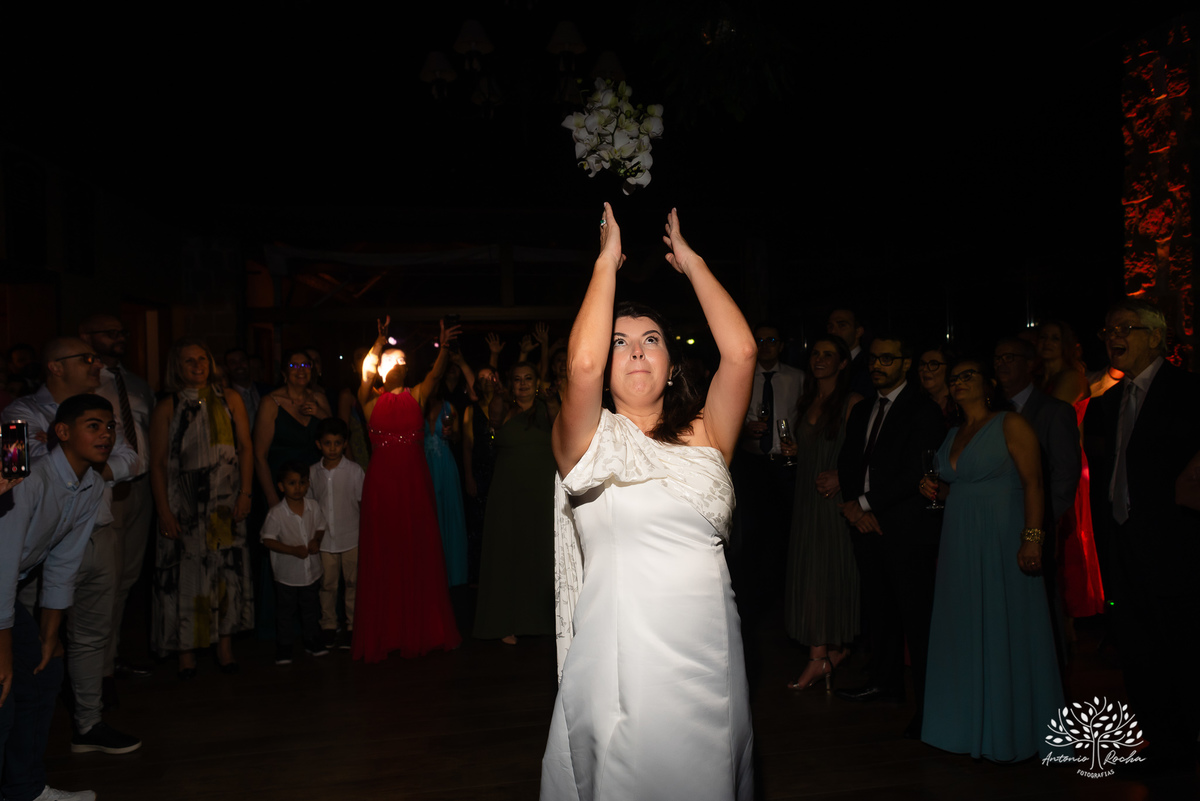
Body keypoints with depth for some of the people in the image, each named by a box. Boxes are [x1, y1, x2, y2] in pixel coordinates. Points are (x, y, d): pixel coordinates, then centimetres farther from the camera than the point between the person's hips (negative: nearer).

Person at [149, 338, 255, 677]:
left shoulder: (229, 400, 7)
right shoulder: (167, 408, 2)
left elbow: (245, 448, 6)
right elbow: (157, 463, 0)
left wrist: (245, 493, -3)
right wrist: (164, 510, -7)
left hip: (225, 502, 2)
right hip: (184, 502, -1)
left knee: (228, 568, 3)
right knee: (185, 571, 0)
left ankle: (225, 643, 14)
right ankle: (187, 649, 13)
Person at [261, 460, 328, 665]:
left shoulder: (313, 506, -6)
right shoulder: (276, 513, -18)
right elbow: (268, 540, -14)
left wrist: (317, 541, -12)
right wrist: (293, 550, -22)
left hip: (311, 570, 4)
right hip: (287, 573, -3)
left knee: (311, 609, 18)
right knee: (285, 612, 9)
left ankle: (313, 643, 34)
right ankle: (283, 648, 23)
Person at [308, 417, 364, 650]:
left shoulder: (355, 471, -6)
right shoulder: (313, 473, 1)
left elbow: (363, 504, -1)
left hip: (351, 538, -2)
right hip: (324, 540, 2)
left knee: (353, 583, 6)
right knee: (327, 584, 10)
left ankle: (352, 627, 18)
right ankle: (328, 626, 25)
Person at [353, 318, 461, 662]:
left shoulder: (417, 396, 9)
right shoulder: (370, 400, 5)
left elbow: (435, 374, -6)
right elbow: (366, 373, -13)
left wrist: (444, 349, -23)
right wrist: (379, 344, -26)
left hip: (415, 482, 2)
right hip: (382, 482, -2)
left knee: (420, 554, 6)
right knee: (382, 556, 3)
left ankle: (422, 631, 17)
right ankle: (383, 634, 13)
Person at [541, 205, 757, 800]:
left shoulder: (705, 434, 7)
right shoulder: (589, 441, -1)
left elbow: (741, 351, -5)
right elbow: (582, 365, -20)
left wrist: (689, 260, 3)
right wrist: (607, 261, -9)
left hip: (709, 657, 3)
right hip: (620, 656, -3)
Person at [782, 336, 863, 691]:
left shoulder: (852, 402, -6)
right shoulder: (808, 401, 14)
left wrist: (841, 475, -19)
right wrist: (795, 449, 6)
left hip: (837, 498, -6)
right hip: (808, 498, 6)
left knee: (830, 572, -1)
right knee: (808, 572, 3)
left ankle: (822, 654, 10)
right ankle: (828, 650, 10)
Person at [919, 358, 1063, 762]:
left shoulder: (1011, 425, -6)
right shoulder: (953, 435, 15)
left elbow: (1033, 484, -13)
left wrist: (1032, 539, -22)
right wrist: (936, 490, 3)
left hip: (1002, 541, -7)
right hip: (959, 543, 7)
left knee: (1005, 630, -1)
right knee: (964, 631, 11)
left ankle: (1011, 728, 12)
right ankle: (972, 723, 23)